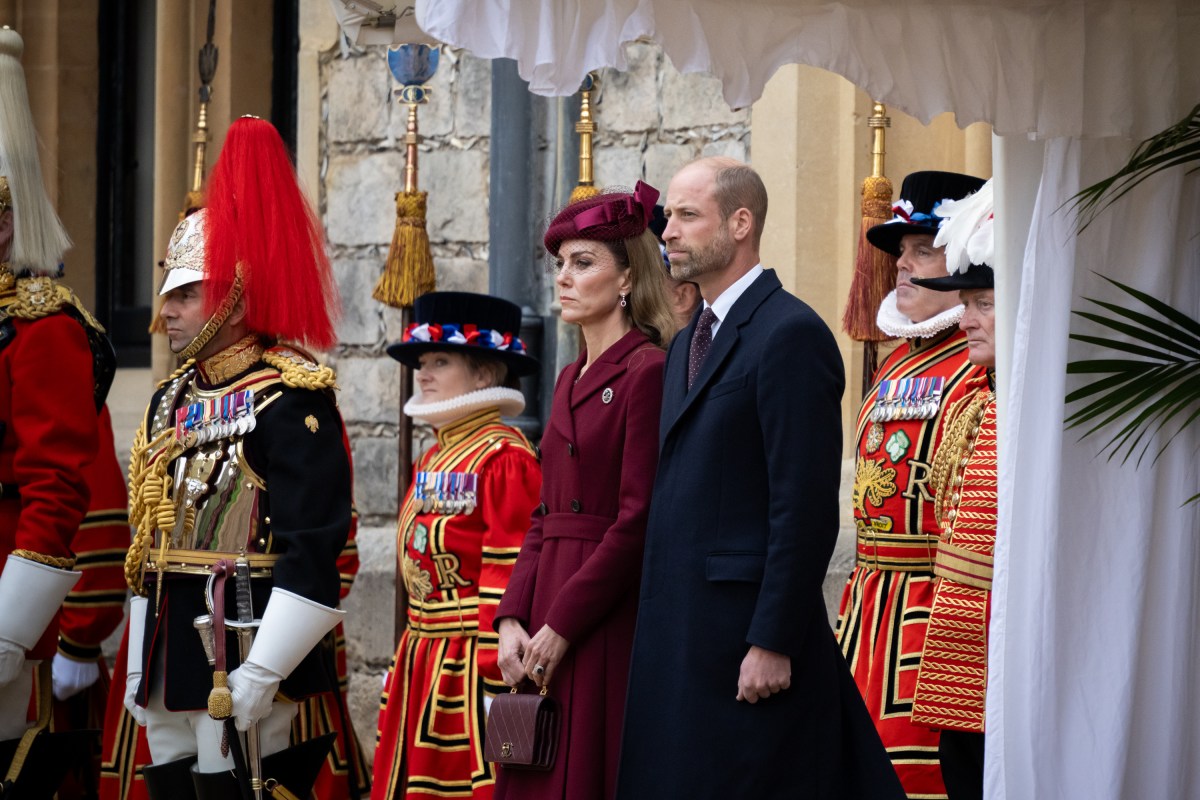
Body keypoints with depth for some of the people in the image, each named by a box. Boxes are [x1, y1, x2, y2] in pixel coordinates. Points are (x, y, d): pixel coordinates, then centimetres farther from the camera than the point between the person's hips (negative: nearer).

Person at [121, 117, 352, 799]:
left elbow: (311, 552, -18)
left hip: (242, 643, -8)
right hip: (170, 649, 8)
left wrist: (258, 672, -22)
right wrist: (140, 664, 17)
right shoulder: (172, 400, 14)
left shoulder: (291, 400, -12)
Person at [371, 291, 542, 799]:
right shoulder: (432, 460, 15)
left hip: (473, 661, -9)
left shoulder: (503, 457, -13)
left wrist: (495, 677, -21)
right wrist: (408, 663, 19)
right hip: (424, 661, 9)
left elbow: (508, 575, -18)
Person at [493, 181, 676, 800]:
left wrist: (560, 627, -15)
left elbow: (638, 522, -15)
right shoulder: (571, 379, 16)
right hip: (547, 615, 8)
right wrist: (512, 620, 2)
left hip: (611, 617, -8)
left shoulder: (647, 371, -9)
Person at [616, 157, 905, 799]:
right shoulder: (687, 343, 18)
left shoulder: (791, 334, -11)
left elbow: (805, 508, -17)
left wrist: (773, 644, -20)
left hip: (746, 635, -9)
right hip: (675, 639, 9)